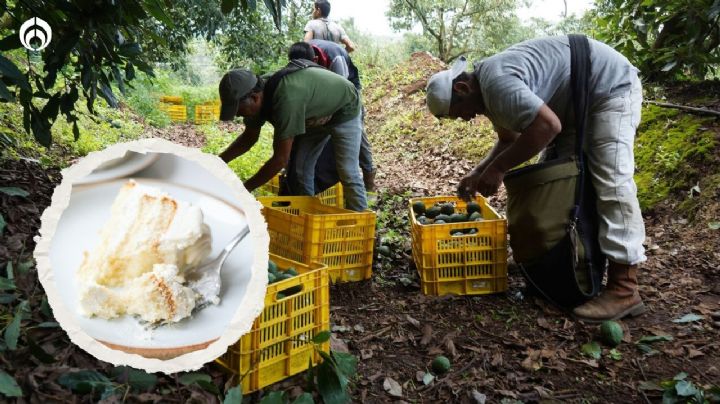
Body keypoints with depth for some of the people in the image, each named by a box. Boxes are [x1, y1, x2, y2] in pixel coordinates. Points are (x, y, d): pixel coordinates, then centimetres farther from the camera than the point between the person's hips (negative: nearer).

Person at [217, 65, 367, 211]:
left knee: (347, 172, -13)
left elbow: (280, 159, -39)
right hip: (316, 115, 8)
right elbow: (249, 137, 0)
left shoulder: (286, 99, -44)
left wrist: (244, 189, -31)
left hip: (344, 109, -8)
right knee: (301, 168, 3)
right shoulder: (257, 95, -18)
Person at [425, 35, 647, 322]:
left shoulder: (497, 83, -28)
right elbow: (509, 139, 16)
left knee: (611, 182, -18)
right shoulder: (488, 89, 5)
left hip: (611, 85, -11)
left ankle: (624, 290, -18)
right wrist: (479, 172, 3)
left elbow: (548, 126, -35)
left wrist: (498, 168, -27)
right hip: (577, 103, 11)